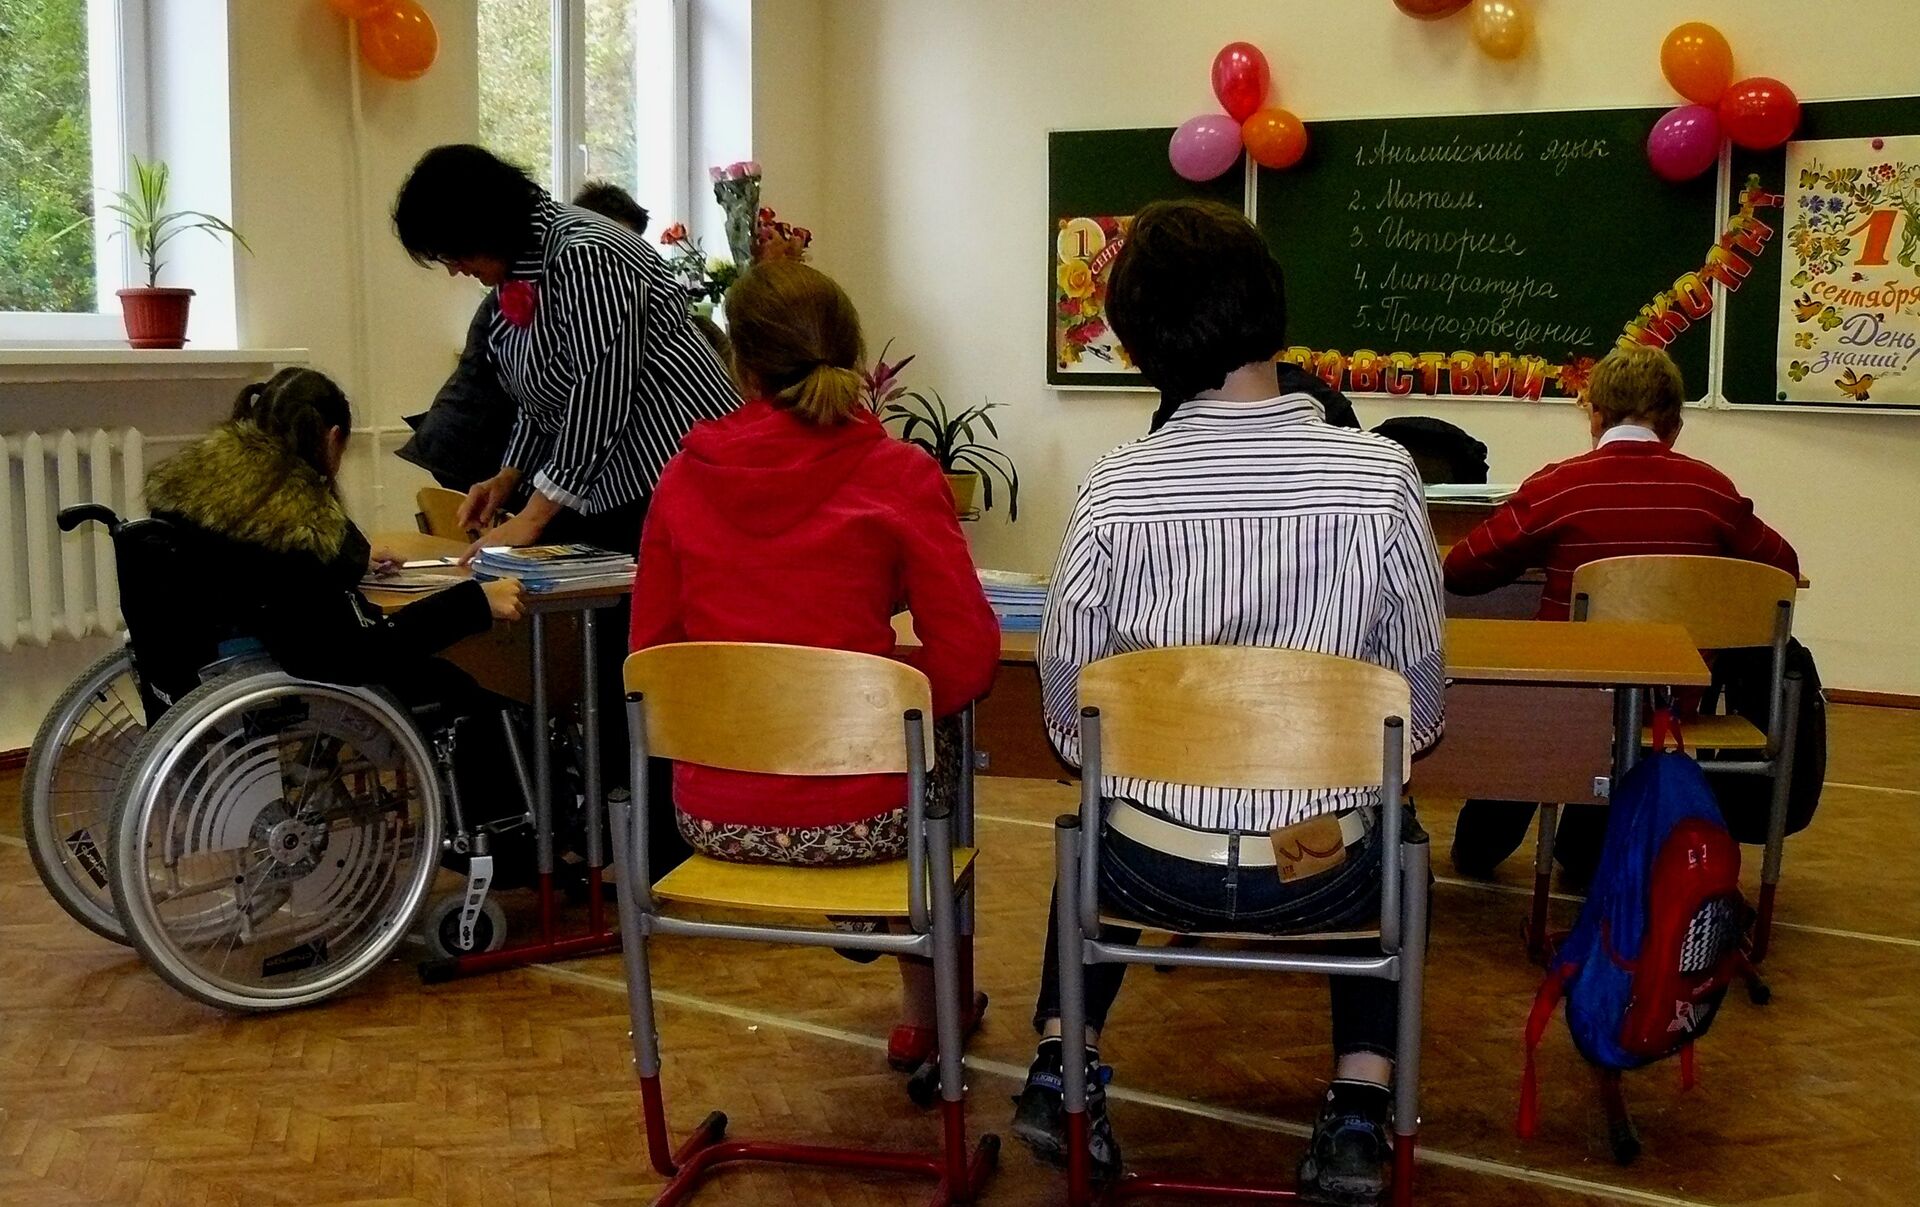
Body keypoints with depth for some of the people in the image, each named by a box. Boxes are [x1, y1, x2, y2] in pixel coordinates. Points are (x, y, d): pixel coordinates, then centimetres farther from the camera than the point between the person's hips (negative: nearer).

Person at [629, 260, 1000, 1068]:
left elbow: (651, 654, 6)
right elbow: (969, 658, -9)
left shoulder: (686, 477, 0)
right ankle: (926, 1011, 39)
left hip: (712, 816, 4)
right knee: (939, 727, 30)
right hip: (854, 816, -3)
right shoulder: (896, 474, -8)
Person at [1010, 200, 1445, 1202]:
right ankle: (1359, 1111, 24)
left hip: (1156, 866, 1)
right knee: (1391, 842, 35)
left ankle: (1059, 1069, 29)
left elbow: (1067, 711, -4)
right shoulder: (1380, 475, -13)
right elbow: (1419, 701, -4)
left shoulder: (1113, 491, -13)